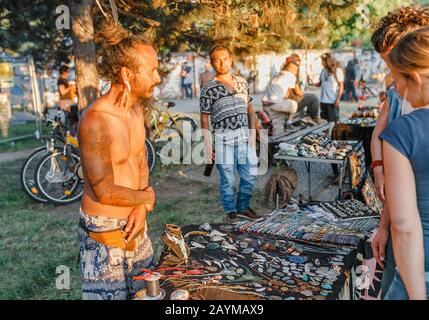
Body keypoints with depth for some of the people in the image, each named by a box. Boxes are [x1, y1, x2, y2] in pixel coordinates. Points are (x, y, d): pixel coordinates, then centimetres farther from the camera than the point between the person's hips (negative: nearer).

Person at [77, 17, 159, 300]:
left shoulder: (137, 110, 2)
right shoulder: (95, 121, -24)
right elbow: (105, 192, -23)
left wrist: (142, 207, -5)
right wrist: (148, 197, -7)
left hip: (134, 224, 8)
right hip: (104, 231, -7)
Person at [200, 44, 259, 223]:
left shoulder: (242, 83, 9)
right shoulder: (208, 89, -5)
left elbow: (250, 110, 13)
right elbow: (204, 119, -3)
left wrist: (252, 133, 3)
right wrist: (207, 146, -7)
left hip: (244, 136, 4)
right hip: (223, 138, -4)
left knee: (250, 175, 8)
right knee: (227, 178, 5)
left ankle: (243, 207, 28)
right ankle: (230, 210, 23)